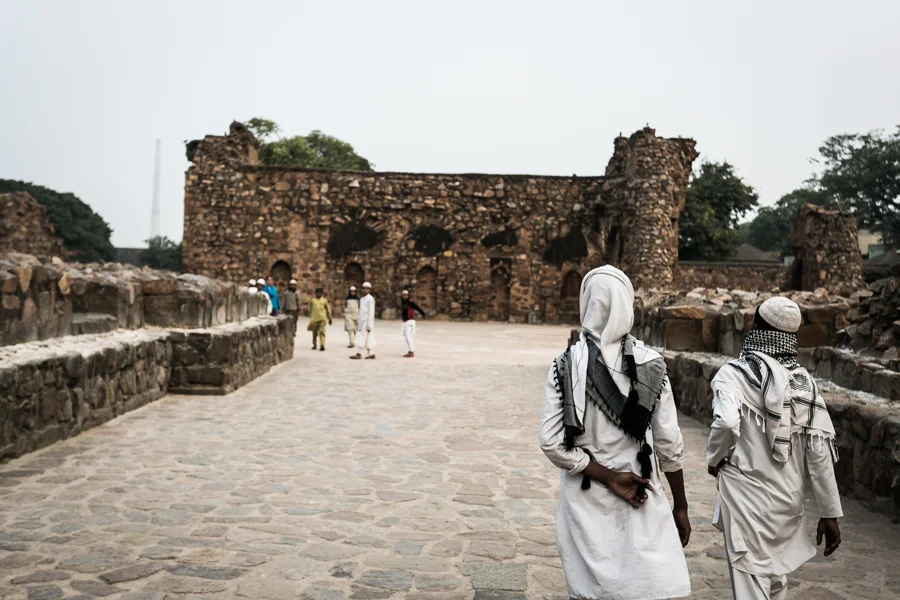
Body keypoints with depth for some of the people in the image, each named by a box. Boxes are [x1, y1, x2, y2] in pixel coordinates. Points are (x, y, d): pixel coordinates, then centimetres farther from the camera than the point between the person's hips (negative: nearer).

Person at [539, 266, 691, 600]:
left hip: (585, 500, 1)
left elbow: (552, 443, -13)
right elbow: (670, 445, -3)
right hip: (641, 501, -1)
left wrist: (608, 477, -8)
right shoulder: (650, 365, -6)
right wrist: (680, 506, 8)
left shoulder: (566, 366, -6)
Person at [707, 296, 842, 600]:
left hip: (748, 496, -5)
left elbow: (727, 423, -29)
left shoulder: (735, 372, -11)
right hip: (789, 499, 5)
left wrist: (714, 459, -8)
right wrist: (830, 513, 3)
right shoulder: (804, 381, 2)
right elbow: (821, 449, -2)